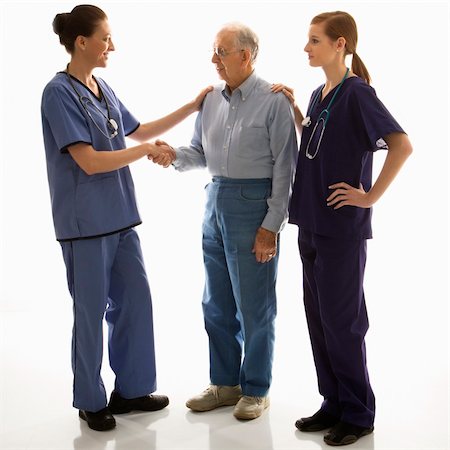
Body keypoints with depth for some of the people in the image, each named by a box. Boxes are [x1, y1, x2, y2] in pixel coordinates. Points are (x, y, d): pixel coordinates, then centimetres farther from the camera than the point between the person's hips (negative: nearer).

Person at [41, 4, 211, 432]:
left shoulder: (102, 88, 10)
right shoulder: (60, 93, -14)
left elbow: (137, 130, 22)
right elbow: (89, 161, -19)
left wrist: (192, 106, 21)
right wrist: (145, 151, -10)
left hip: (120, 216, 8)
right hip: (86, 222, -8)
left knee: (134, 300, 12)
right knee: (91, 312, 4)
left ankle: (131, 388, 27)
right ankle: (90, 401, 21)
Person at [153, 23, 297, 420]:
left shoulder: (273, 100, -9)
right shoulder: (212, 100, 9)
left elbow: (284, 167, -12)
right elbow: (200, 153, 13)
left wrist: (271, 226, -15)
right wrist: (175, 156, -9)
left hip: (253, 203, -7)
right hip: (216, 200, 7)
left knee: (254, 306, 3)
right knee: (216, 303, 14)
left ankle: (256, 389, 20)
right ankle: (225, 383, 28)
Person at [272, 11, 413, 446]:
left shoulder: (357, 93, -13)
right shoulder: (319, 95, 11)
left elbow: (401, 144, -21)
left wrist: (370, 196, -17)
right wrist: (293, 109, 11)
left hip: (342, 228, -8)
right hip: (311, 224, 8)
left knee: (342, 320, 1)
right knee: (318, 317, 13)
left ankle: (359, 414, 17)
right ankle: (334, 403, 26)